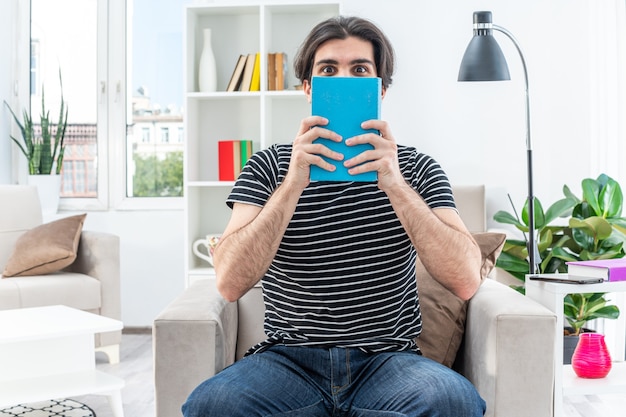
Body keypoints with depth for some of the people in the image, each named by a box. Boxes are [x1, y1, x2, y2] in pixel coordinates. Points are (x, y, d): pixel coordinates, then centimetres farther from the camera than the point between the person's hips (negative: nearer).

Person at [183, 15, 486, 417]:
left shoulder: (415, 168, 5)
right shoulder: (268, 166, 4)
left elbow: (466, 281, -10)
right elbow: (230, 284, -10)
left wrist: (395, 186, -21)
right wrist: (293, 185, -21)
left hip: (388, 359, 0)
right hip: (289, 358, 1)